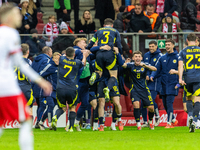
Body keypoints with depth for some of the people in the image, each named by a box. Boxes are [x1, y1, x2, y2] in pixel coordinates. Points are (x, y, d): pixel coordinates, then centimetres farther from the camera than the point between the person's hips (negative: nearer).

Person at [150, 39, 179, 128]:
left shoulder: (177, 57, -1)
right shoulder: (162, 58, 13)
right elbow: (157, 69, 11)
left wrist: (176, 71, -23)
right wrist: (152, 76, -7)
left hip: (173, 84, -5)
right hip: (164, 84, 5)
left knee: (169, 102, -14)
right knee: (165, 104, 8)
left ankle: (169, 123, -10)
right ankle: (174, 120, 26)